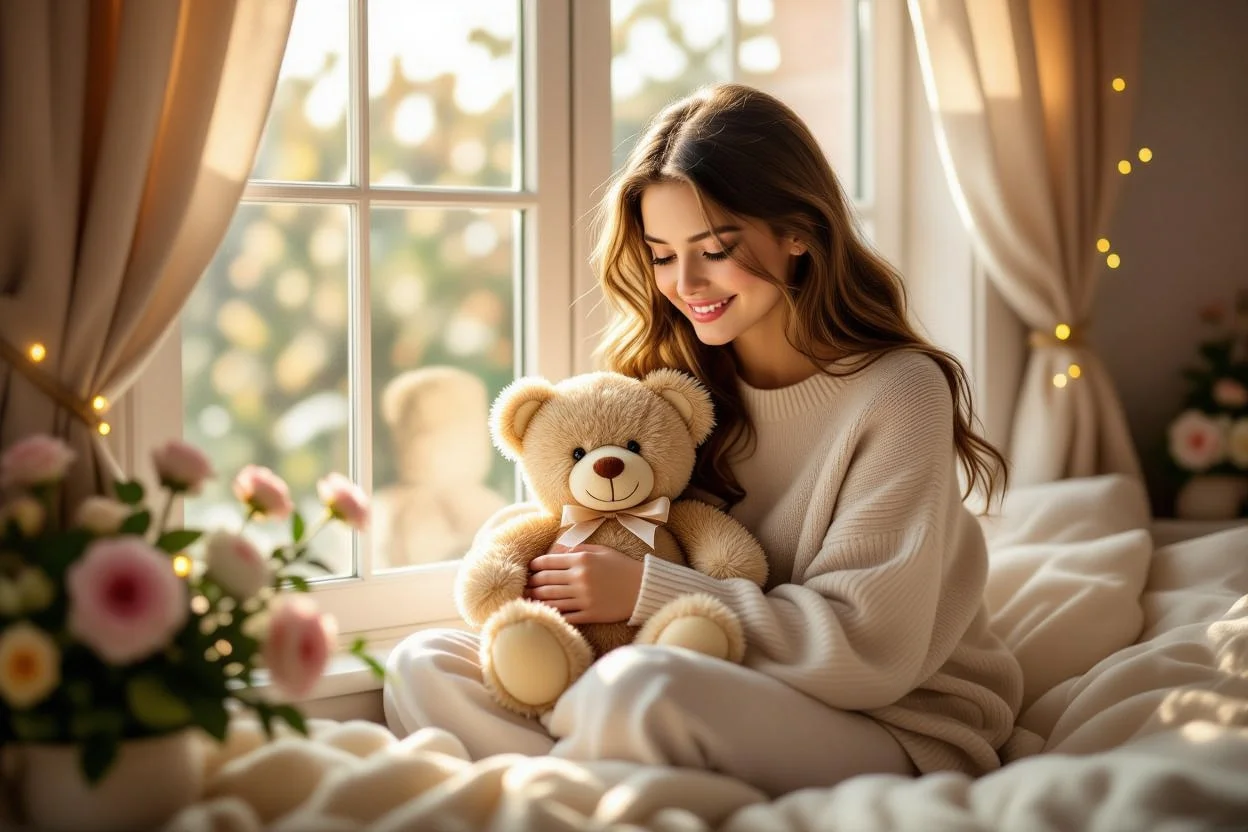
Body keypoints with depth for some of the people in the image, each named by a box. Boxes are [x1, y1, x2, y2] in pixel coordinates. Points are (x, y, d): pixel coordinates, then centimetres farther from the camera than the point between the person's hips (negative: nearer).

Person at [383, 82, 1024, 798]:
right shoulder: (682, 379, 7)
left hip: (898, 733, -6)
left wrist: (645, 590, -18)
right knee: (423, 664, -8)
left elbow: (868, 648, -17)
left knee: (639, 686, -36)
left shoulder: (898, 391, -11)